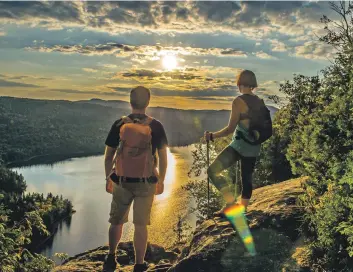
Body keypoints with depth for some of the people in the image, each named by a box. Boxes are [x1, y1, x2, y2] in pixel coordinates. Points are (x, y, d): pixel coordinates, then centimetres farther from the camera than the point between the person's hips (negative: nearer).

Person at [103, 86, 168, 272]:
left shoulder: (119, 125, -6)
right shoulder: (156, 126, -7)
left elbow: (108, 156, -1)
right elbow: (162, 157, -3)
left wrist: (108, 178, 11)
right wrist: (161, 181, 8)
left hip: (122, 181, 1)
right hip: (146, 183, -1)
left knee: (116, 221, 19)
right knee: (141, 224, 9)